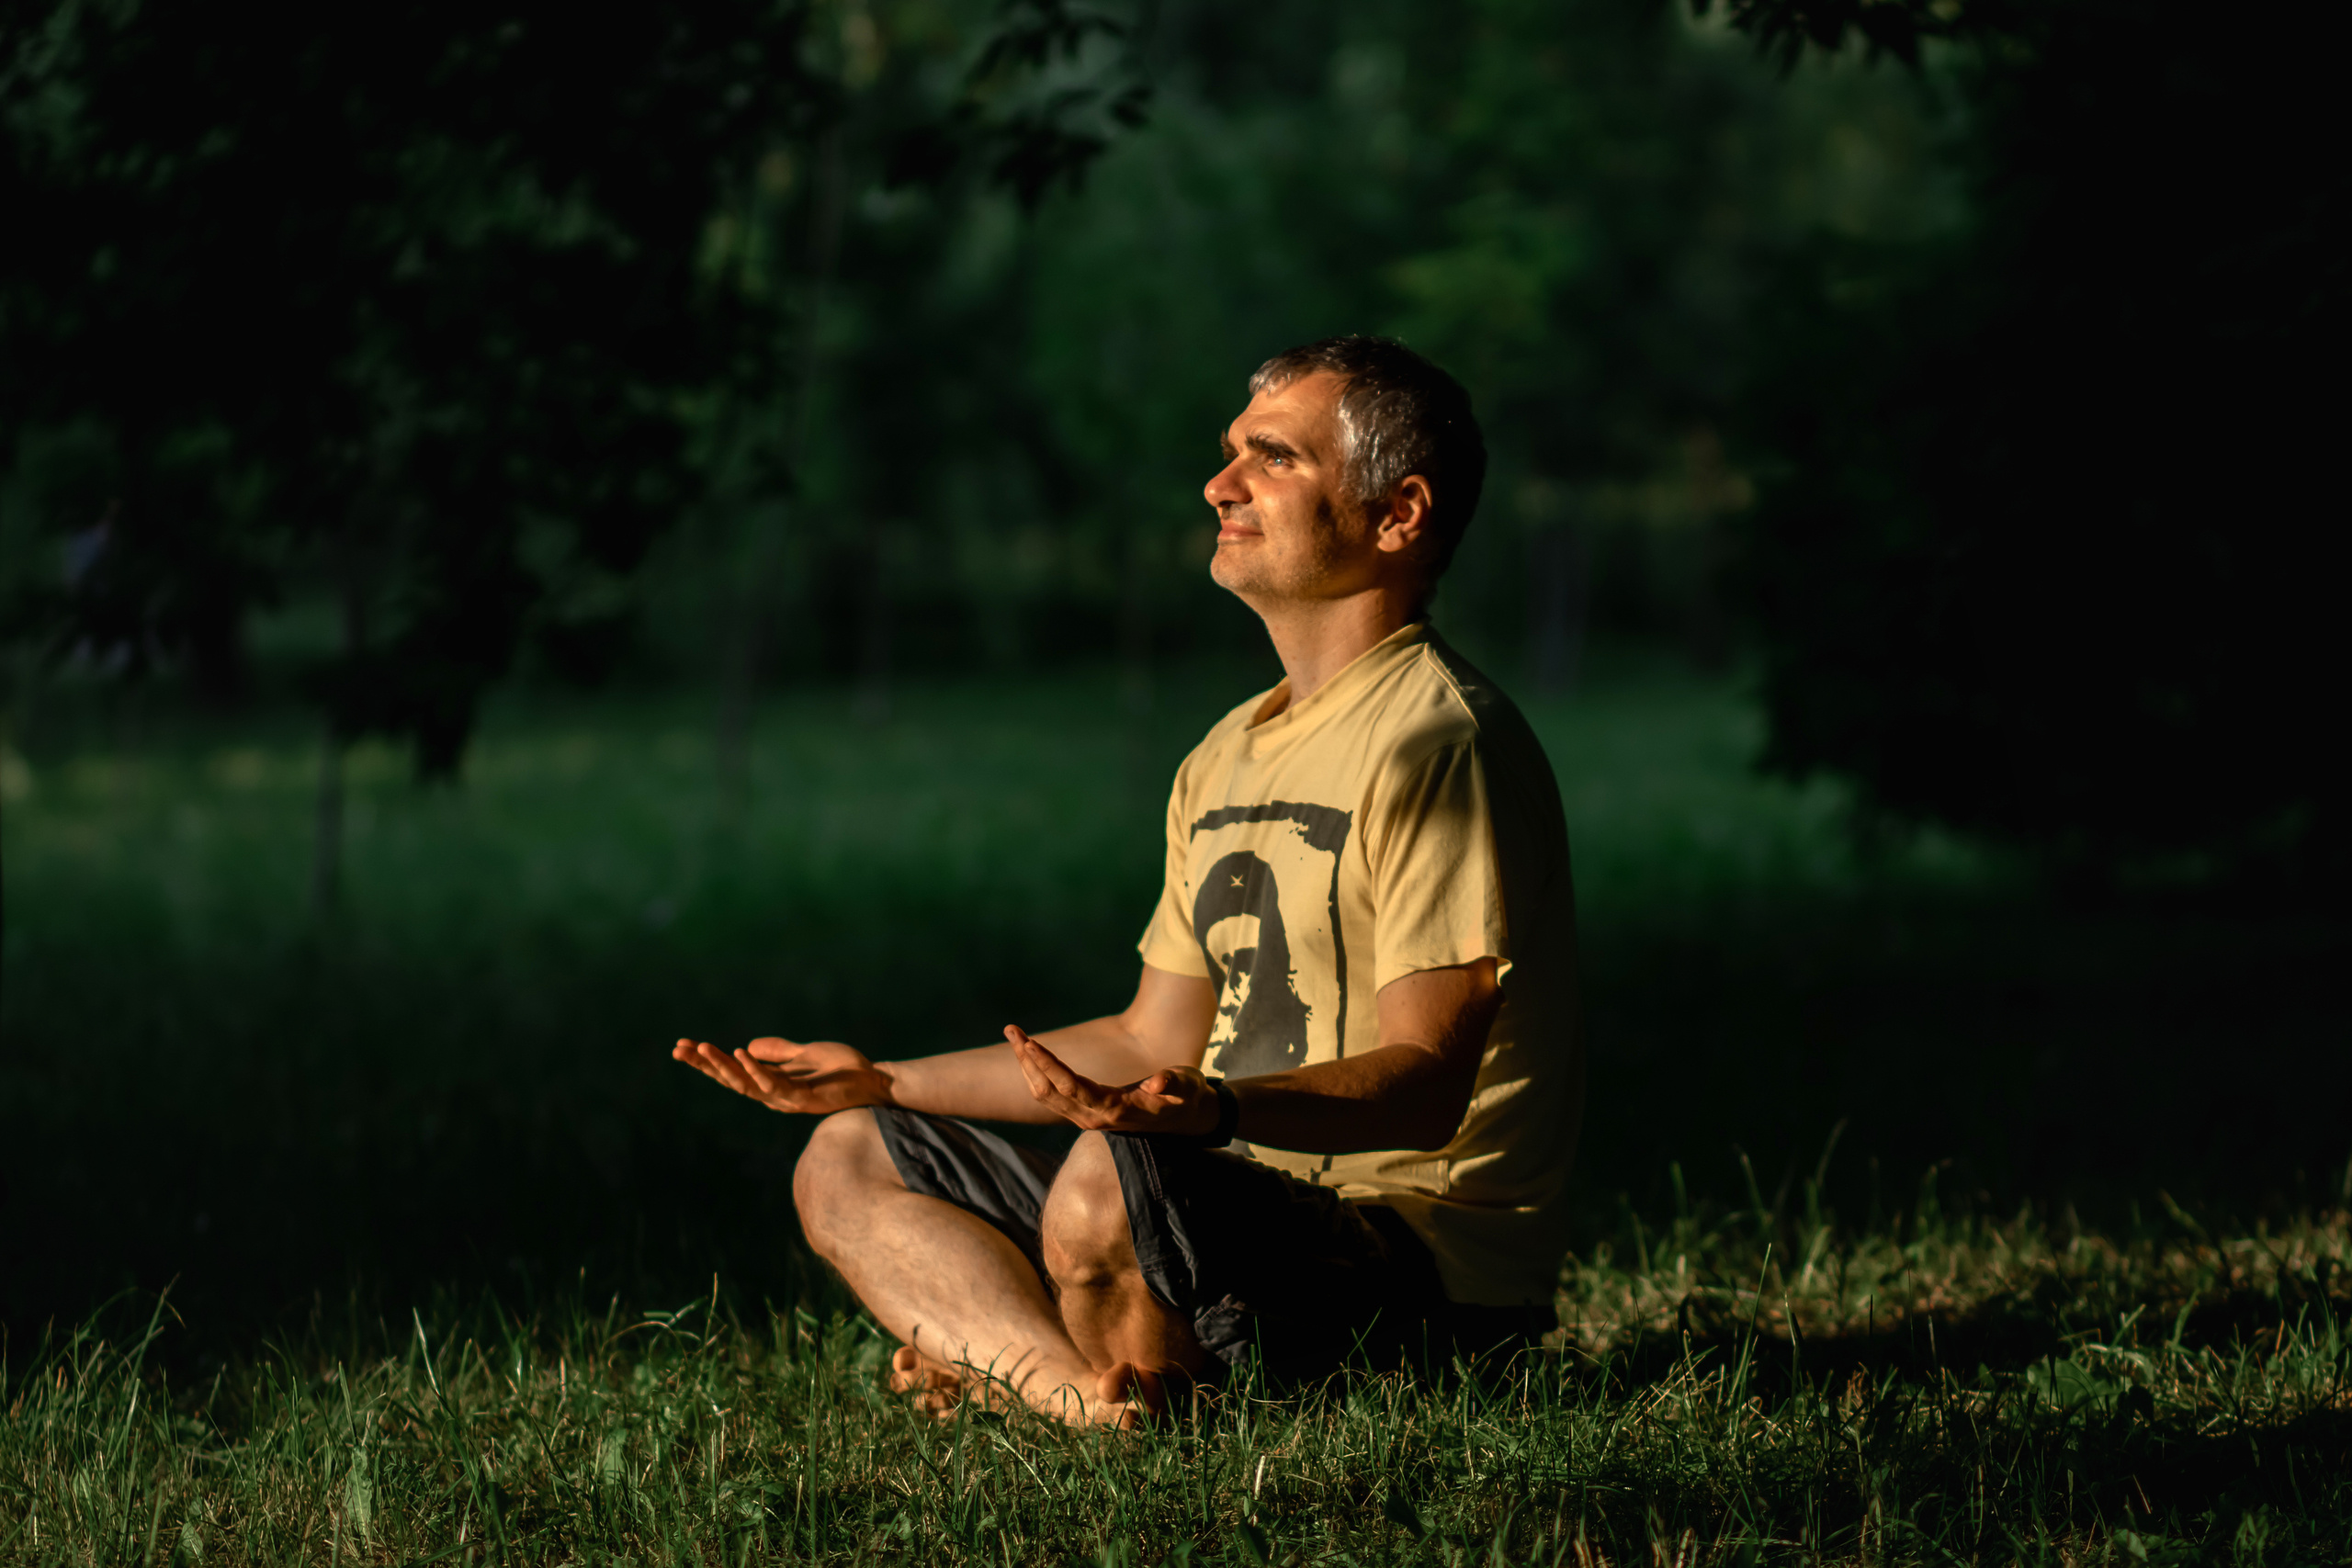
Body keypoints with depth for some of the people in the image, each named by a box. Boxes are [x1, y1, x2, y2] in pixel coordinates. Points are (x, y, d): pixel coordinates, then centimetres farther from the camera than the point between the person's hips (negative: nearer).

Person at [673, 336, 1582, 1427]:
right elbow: (1152, 1045, 23)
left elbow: (1427, 1083, -21)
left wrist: (1217, 1113, -39)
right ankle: (1081, 1399, -17)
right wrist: (880, 1082, 23)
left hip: (1428, 1274, -10)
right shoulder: (1225, 761, 18)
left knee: (1109, 1184, -38)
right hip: (1246, 1207, 10)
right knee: (847, 1164, 8)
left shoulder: (1440, 743, -12)